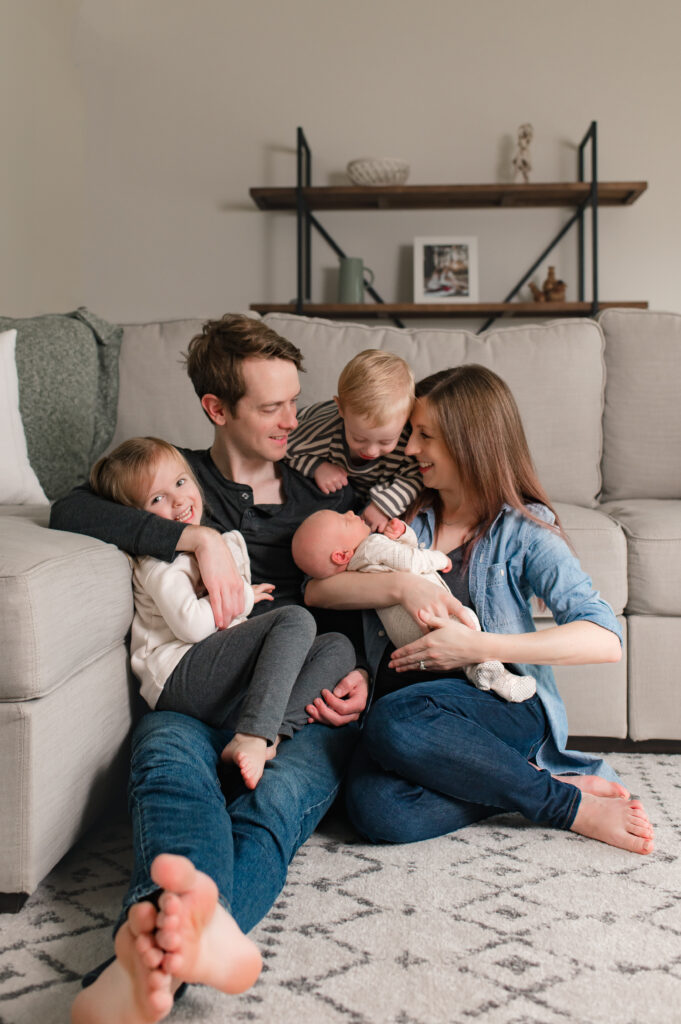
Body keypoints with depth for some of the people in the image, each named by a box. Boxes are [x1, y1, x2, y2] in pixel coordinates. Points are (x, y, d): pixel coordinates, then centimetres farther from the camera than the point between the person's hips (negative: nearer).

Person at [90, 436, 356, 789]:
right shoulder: (158, 564, -5)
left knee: (338, 647, -3)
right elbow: (191, 625, -20)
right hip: (181, 677, -8)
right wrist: (243, 596, -8)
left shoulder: (228, 541, 21)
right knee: (296, 619, -21)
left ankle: (270, 734, -26)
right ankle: (251, 739, -36)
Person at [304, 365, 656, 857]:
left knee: (395, 719, -36)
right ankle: (566, 799, -13)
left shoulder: (523, 530, 0)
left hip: (506, 705, -3)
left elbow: (605, 638, -13)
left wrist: (477, 645, -20)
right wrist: (400, 584, -15)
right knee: (376, 808, -30)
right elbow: (316, 588, 2)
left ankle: (561, 798, -15)